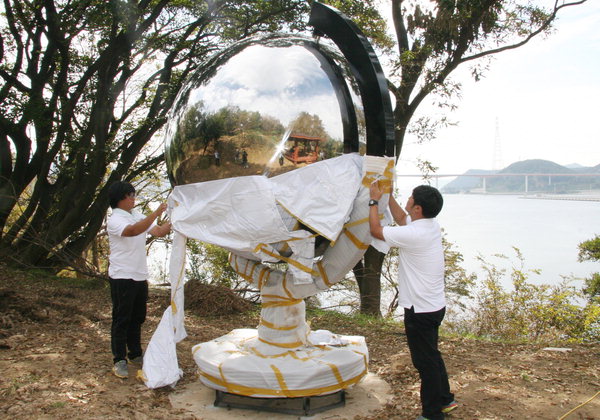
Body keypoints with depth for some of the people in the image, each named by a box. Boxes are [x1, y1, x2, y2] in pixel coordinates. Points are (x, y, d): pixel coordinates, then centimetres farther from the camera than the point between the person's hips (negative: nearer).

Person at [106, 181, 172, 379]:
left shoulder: (137, 215, 11)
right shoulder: (114, 220, -13)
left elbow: (159, 231, 10)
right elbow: (133, 230, -32)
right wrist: (156, 213, -35)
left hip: (140, 276, 8)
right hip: (122, 277, -8)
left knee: (138, 318, 16)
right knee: (121, 319, 1)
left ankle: (135, 354, 28)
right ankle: (119, 360, 9)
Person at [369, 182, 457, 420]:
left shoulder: (413, 234, -25)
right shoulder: (431, 225, 2)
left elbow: (376, 230, -14)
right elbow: (401, 218, 20)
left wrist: (374, 200, -3)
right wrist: (388, 195, 17)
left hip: (420, 310, -10)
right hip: (435, 305, 10)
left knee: (425, 361, 4)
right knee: (432, 355, 24)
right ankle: (445, 400, 39)